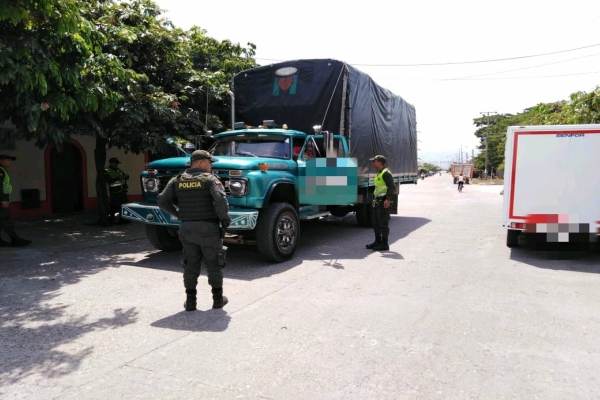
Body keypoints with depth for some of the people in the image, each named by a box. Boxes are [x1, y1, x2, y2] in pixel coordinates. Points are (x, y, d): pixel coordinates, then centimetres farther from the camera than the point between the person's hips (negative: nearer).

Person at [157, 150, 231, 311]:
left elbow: (162, 202, 2)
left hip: (187, 228, 4)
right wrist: (225, 218, -8)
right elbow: (220, 200, -22)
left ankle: (190, 301, 15)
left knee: (190, 266, 13)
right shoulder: (210, 179, -7)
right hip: (208, 228, -4)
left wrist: (178, 215, 12)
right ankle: (218, 299, 17)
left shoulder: (177, 181, 7)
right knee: (213, 265, 10)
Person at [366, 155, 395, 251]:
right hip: (378, 202, 10)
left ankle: (384, 244, 1)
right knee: (375, 222, 14)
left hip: (384, 202, -10)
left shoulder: (386, 173, -11)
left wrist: (388, 199, -25)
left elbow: (392, 187, -19)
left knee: (383, 223, -5)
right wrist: (374, 198, 22)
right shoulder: (379, 174, 20)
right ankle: (377, 241, 24)